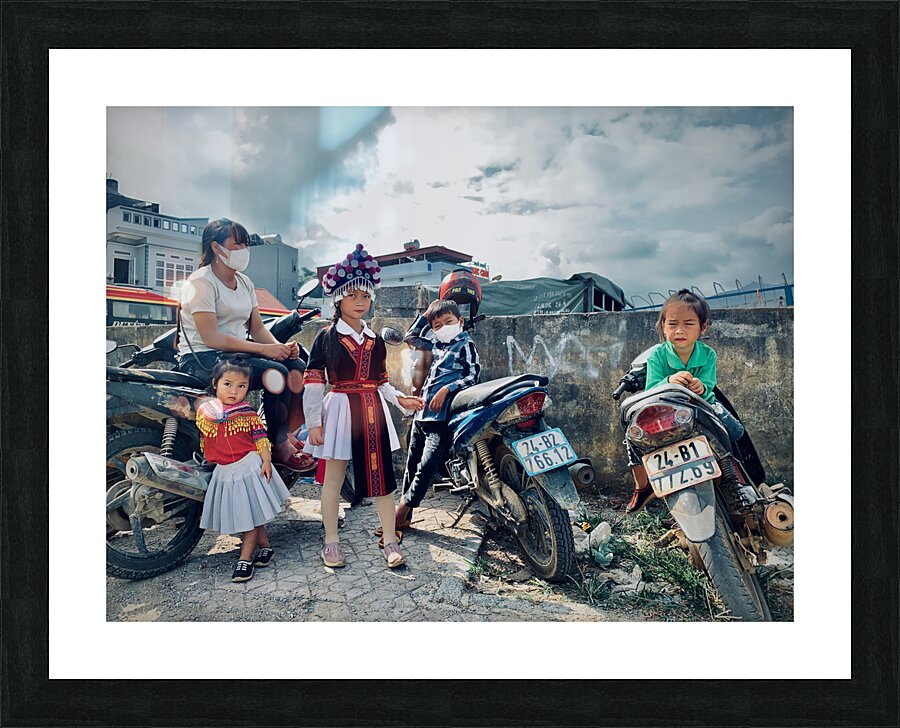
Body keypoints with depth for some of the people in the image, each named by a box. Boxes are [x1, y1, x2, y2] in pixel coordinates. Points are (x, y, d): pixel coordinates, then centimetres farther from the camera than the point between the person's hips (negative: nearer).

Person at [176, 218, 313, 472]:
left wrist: (281, 346, -12)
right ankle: (278, 446, -14)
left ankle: (290, 436, -12)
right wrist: (264, 349, -25)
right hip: (202, 358, -8)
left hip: (237, 352, 8)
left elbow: (257, 328, 10)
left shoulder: (245, 282, 13)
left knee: (297, 367, -14)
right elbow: (211, 338, -20)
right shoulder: (201, 282, -12)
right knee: (276, 374, -27)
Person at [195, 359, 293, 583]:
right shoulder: (204, 410, 0)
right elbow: (203, 441, 12)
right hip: (224, 472, 4)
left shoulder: (247, 411, -8)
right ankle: (265, 546, 29)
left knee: (250, 514, 2)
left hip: (250, 467, -4)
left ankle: (245, 558, 13)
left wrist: (266, 461, -16)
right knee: (239, 515, 12)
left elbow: (260, 437, -7)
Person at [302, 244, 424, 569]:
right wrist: (314, 422, -10)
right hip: (339, 411, -4)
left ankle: (391, 541, 17)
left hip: (374, 412, 4)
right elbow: (312, 383, -5)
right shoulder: (326, 337, -2)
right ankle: (331, 542, 22)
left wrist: (401, 399, -1)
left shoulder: (376, 341, 11)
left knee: (382, 476, 6)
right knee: (334, 479, 7)